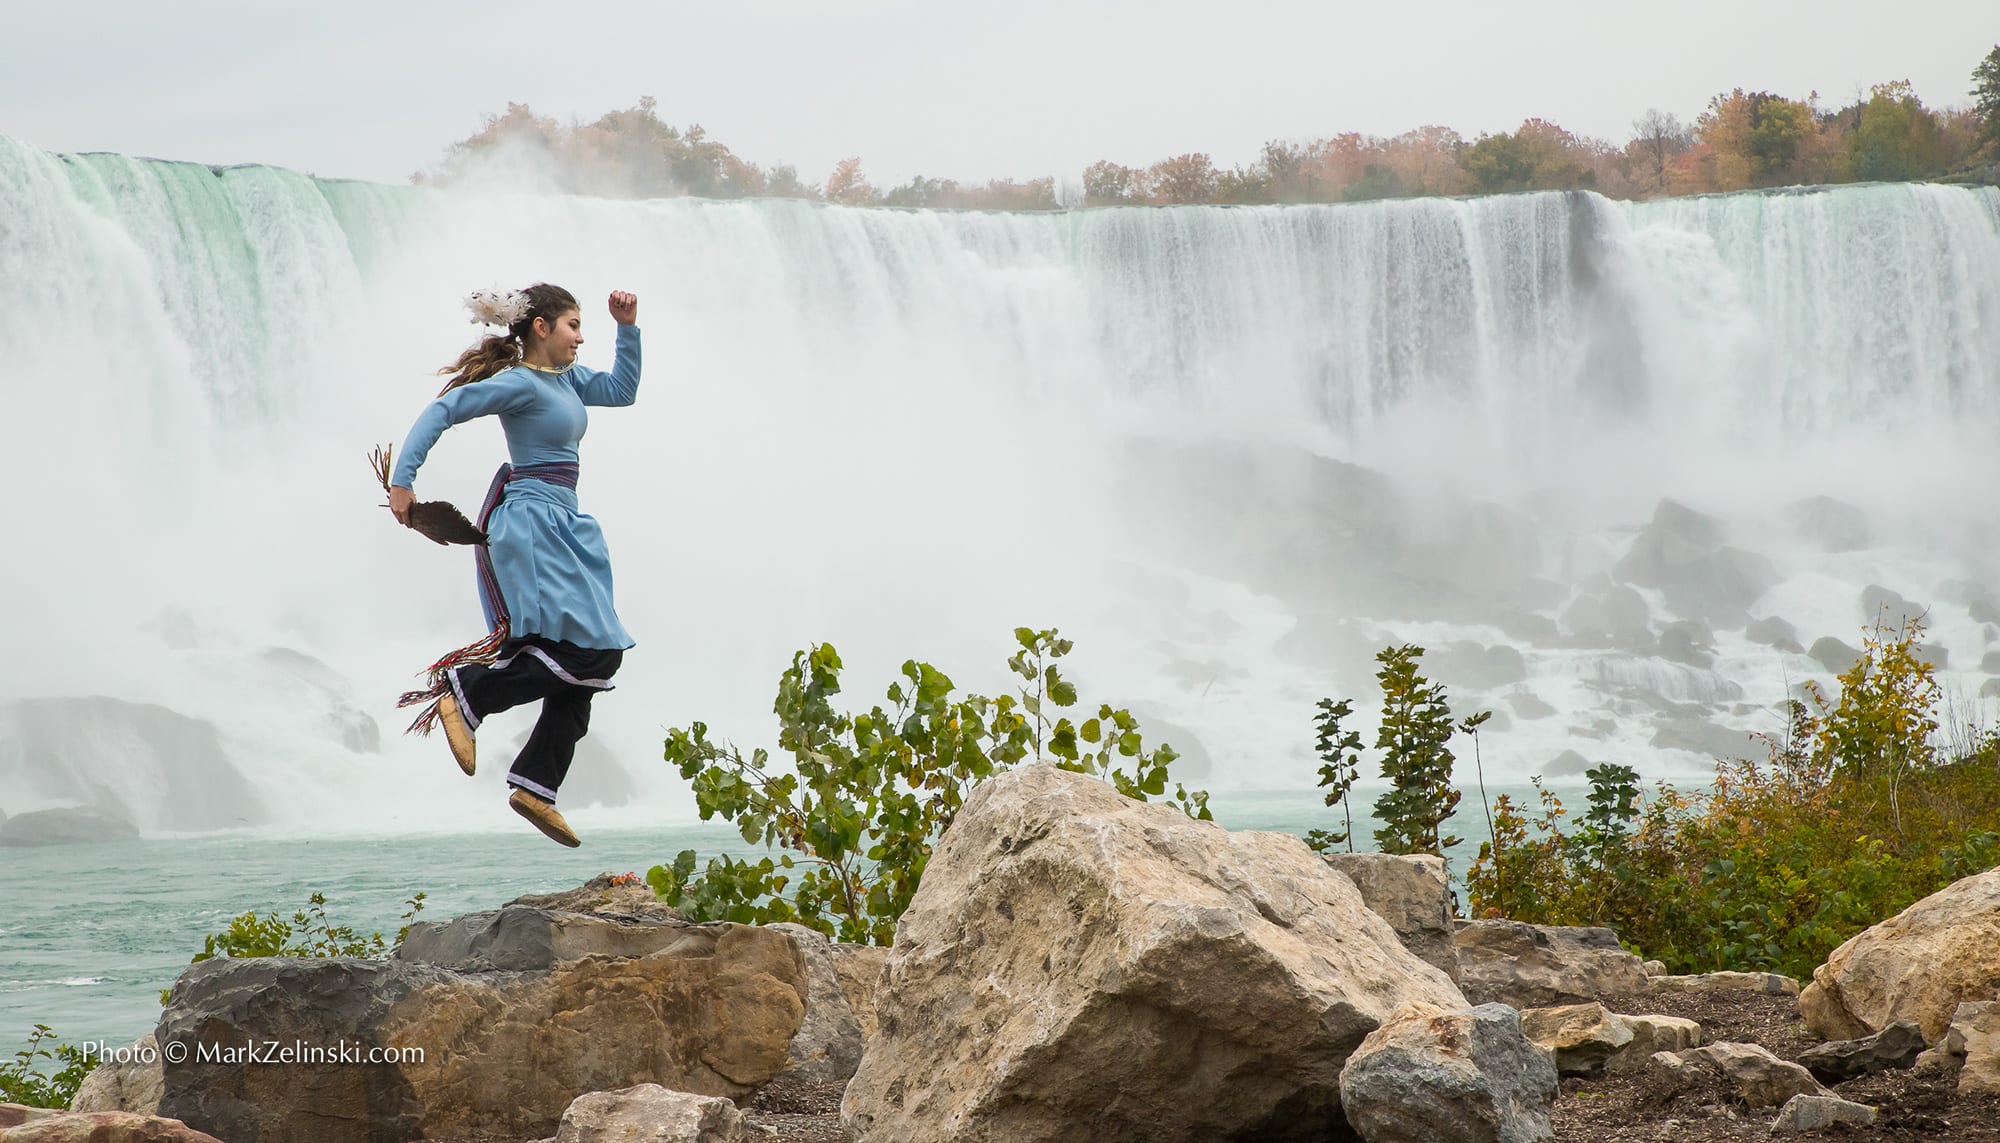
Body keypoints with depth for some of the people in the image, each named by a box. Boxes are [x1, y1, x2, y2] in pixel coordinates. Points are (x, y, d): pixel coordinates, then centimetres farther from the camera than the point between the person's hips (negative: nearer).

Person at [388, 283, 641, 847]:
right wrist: (402, 481, -21)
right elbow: (442, 410, -16)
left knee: (597, 659, 4)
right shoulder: (521, 383, -10)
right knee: (588, 651, -19)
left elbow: (622, 390, 30)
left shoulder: (567, 377, 16)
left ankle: (535, 785, 4)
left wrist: (628, 329, 18)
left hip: (561, 529, 10)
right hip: (533, 522, -10)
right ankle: (463, 690, -11)